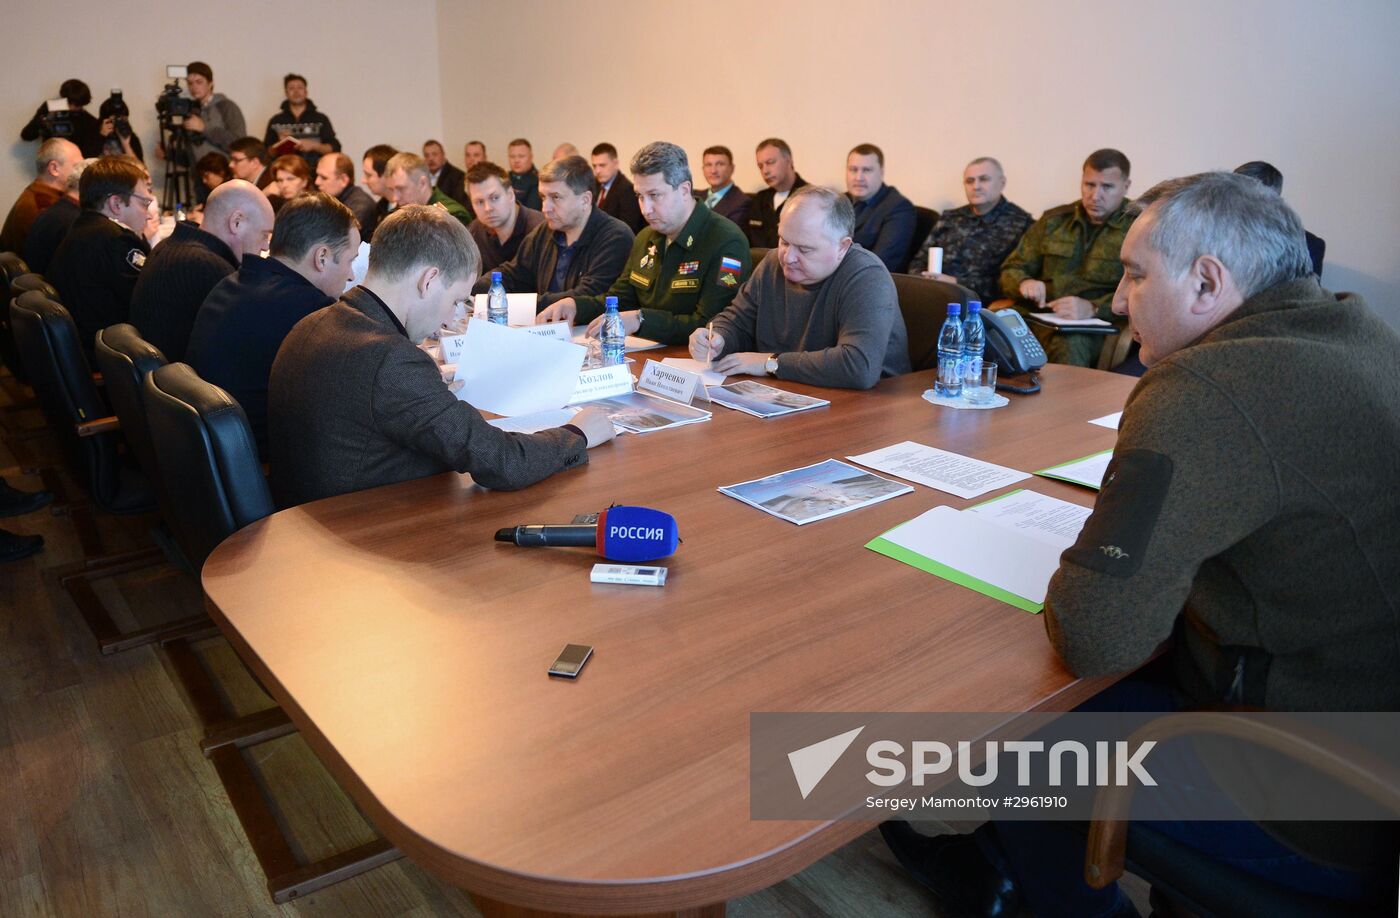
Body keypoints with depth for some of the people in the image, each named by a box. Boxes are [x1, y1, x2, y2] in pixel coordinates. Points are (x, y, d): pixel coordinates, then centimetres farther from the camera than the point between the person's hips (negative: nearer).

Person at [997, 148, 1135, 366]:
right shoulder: (1052, 221, 19)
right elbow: (1011, 270, 20)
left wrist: (1092, 308, -21)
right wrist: (1024, 283, -5)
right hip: (1036, 314, 4)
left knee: (1068, 342, -40)